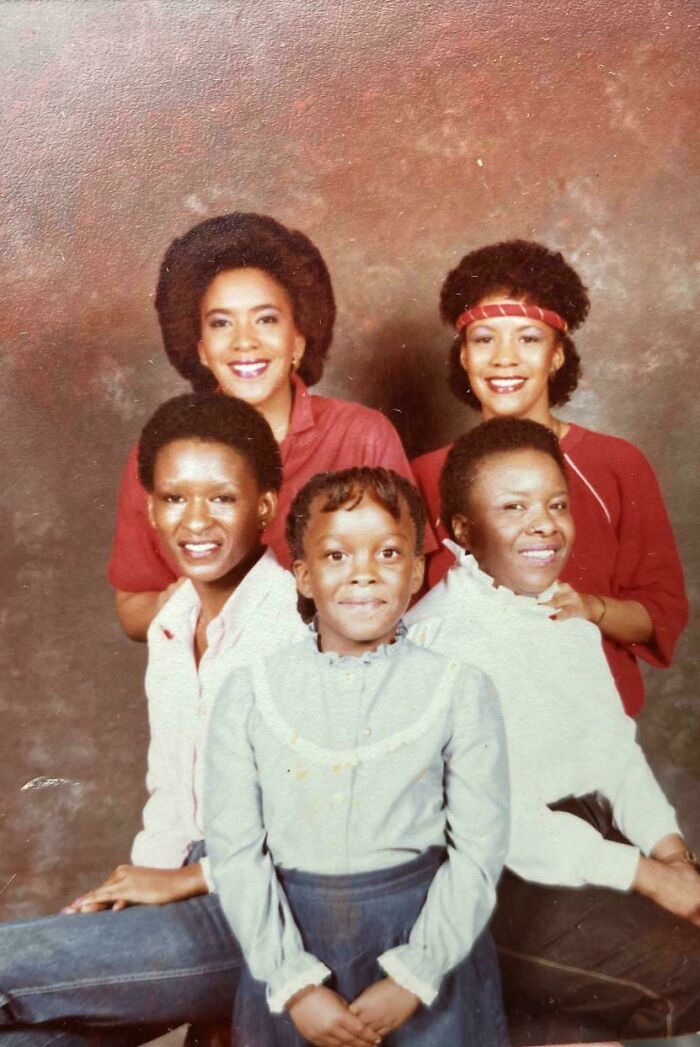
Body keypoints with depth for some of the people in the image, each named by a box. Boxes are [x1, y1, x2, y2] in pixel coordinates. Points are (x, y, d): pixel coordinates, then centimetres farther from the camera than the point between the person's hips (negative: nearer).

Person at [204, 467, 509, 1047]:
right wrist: (294, 984, -9)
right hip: (291, 940, 1)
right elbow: (234, 847, -4)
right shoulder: (251, 691, -4)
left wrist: (411, 980, -10)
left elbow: (479, 846, -6)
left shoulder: (459, 688, -6)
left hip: (428, 938, 0)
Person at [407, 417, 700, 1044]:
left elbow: (617, 746, 12)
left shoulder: (568, 616, 11)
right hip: (500, 877, -9)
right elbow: (498, 817, -20)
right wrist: (646, 875, -14)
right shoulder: (441, 639, -17)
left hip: (595, 838, 9)